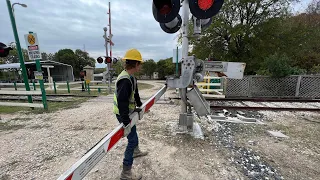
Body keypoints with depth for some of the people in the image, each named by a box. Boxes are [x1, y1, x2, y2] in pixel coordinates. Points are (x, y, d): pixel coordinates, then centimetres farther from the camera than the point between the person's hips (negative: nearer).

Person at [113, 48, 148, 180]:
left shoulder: (130, 77, 3)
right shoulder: (125, 80, -29)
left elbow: (135, 93, 15)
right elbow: (122, 103, -34)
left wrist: (140, 105, 25)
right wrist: (126, 123, -35)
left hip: (128, 112, 10)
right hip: (123, 115, -10)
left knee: (134, 133, 28)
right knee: (132, 140, 0)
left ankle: (136, 152, 54)